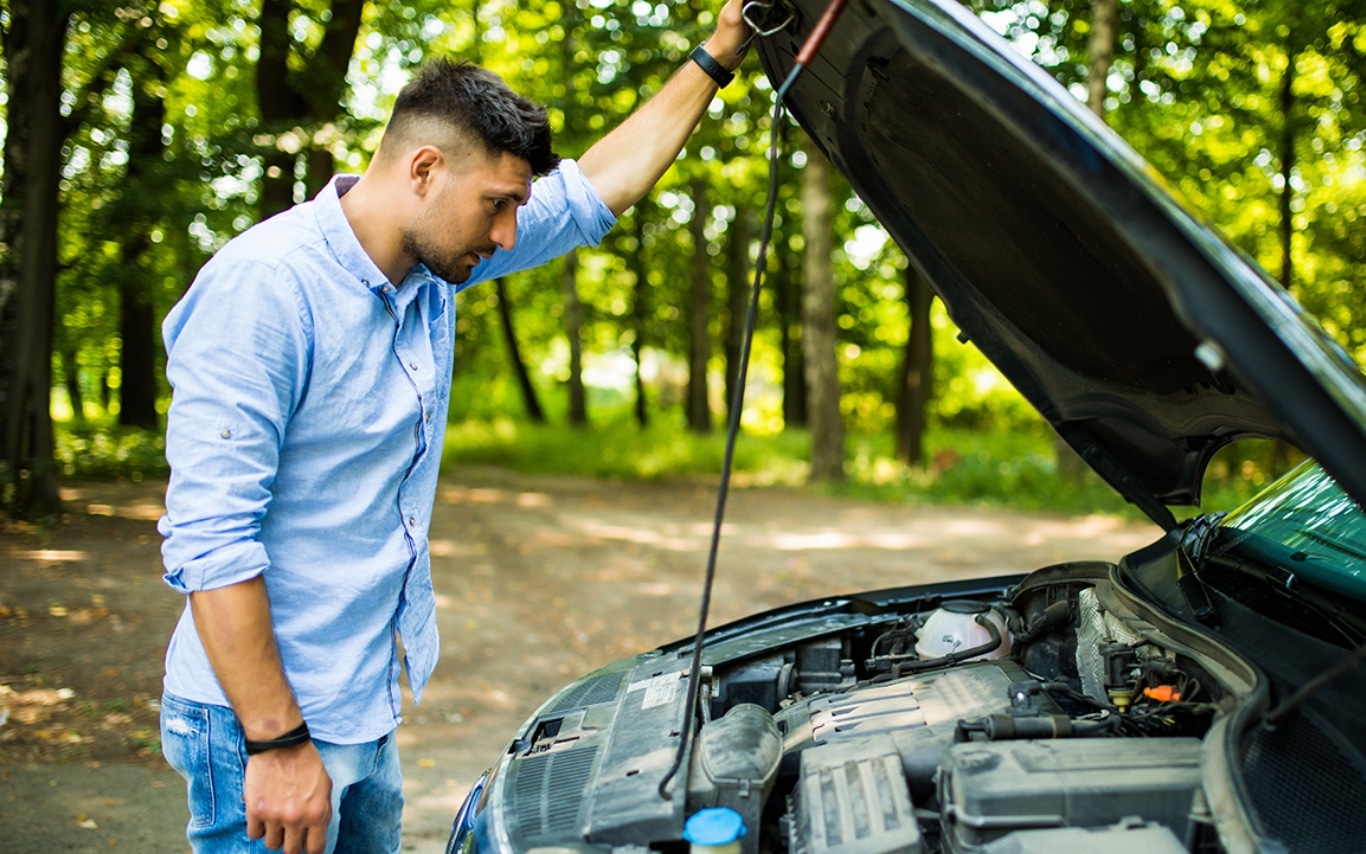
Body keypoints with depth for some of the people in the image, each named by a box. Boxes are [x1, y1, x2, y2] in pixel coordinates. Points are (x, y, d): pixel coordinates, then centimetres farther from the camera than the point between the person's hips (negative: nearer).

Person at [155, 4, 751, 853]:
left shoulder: (433, 270, 3)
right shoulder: (261, 288, -22)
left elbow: (597, 188, 13)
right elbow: (210, 541, -25)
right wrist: (277, 743, -25)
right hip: (264, 726, -8)